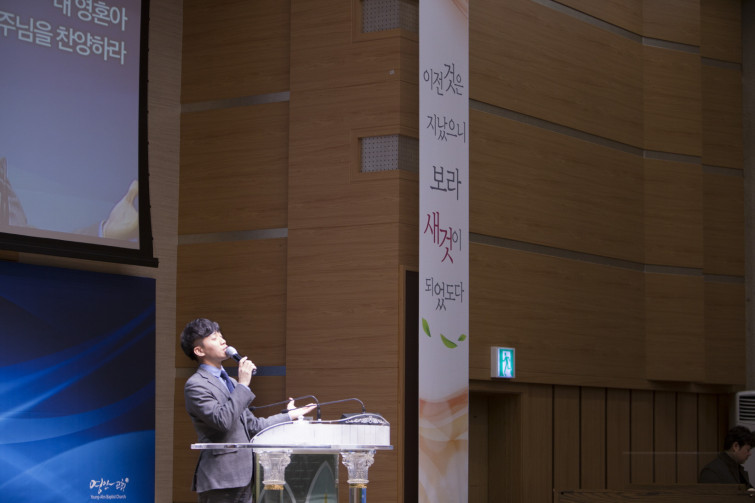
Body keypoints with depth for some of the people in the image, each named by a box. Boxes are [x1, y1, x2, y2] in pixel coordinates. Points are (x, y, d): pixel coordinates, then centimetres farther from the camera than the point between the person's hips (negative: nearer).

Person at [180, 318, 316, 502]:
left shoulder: (231, 383, 21)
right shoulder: (195, 385, -8)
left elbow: (251, 425, 23)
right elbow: (223, 421, -22)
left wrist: (289, 415, 27)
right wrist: (243, 384, -16)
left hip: (243, 479, 9)